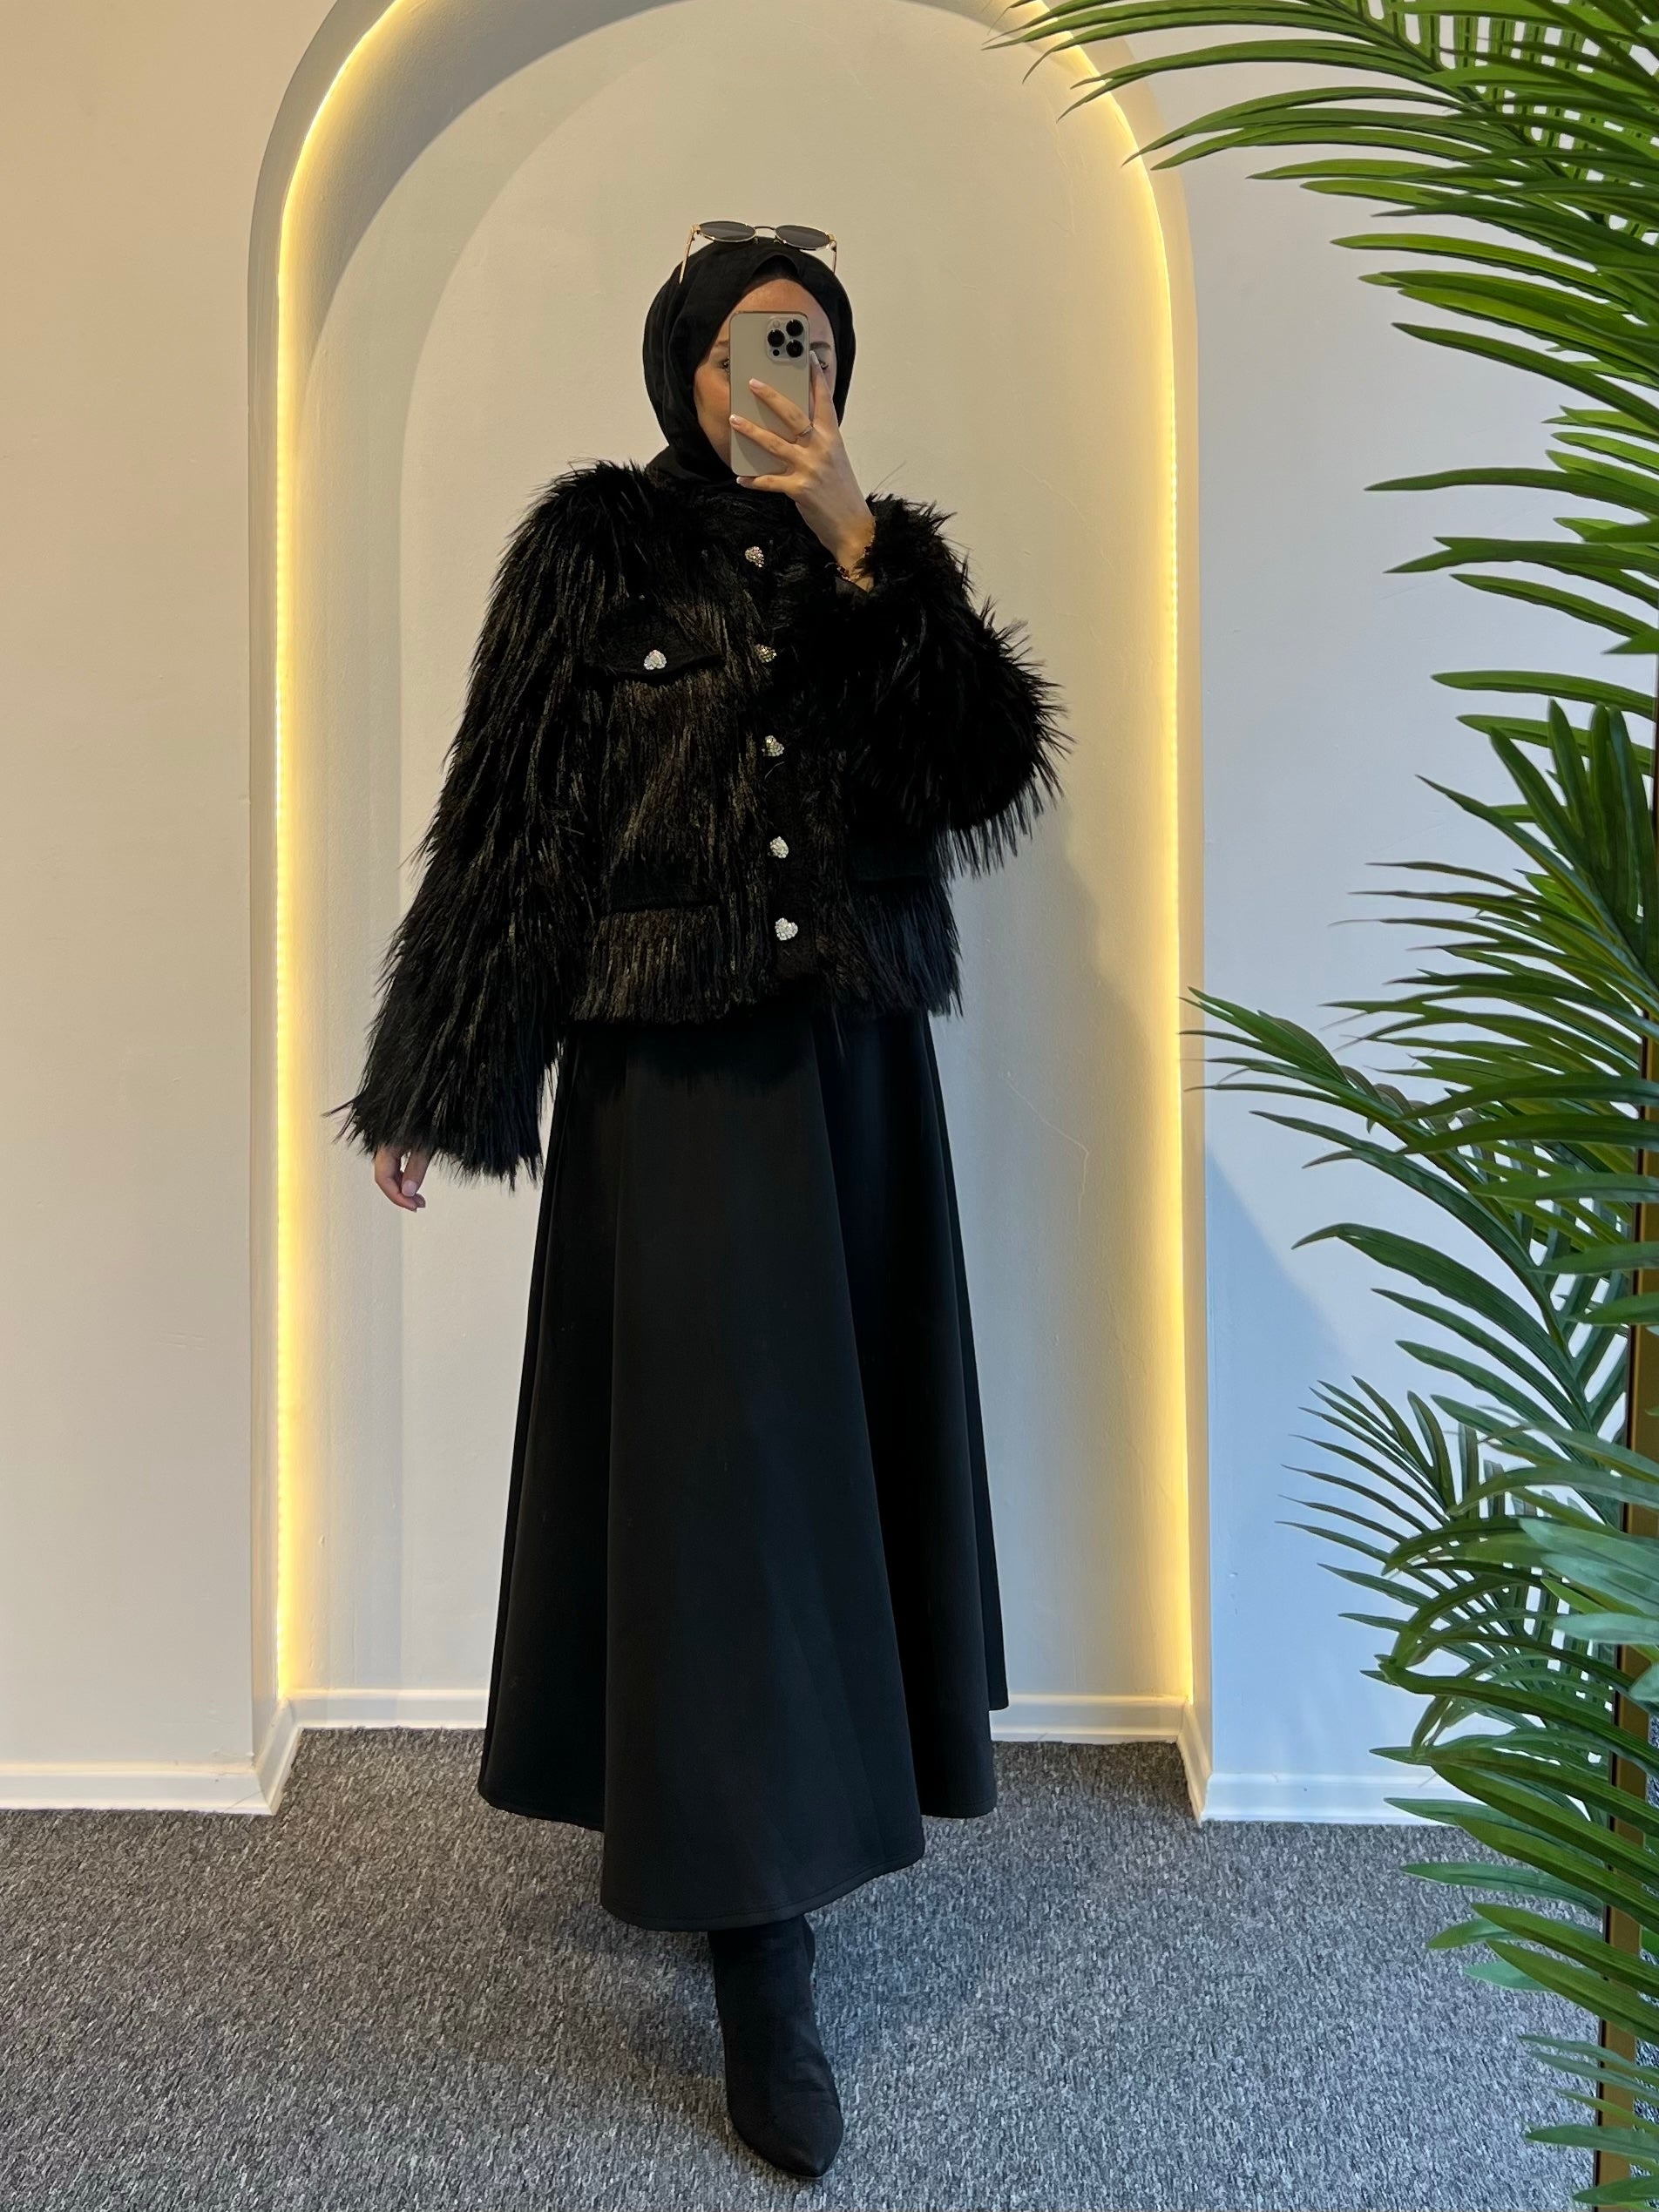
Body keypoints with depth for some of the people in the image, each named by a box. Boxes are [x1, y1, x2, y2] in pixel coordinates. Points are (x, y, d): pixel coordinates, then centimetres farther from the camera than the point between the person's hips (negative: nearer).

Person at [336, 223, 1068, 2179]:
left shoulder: (876, 556, 11)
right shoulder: (595, 544, 1)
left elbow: (994, 767, -5)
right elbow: (503, 814, -3)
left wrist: (862, 554, -13)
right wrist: (429, 1089, -5)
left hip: (855, 1072, 5)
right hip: (671, 1080, -4)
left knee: (830, 1438, 12)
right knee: (716, 1468, -5)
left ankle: (777, 1831, 35)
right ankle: (760, 1966, 4)